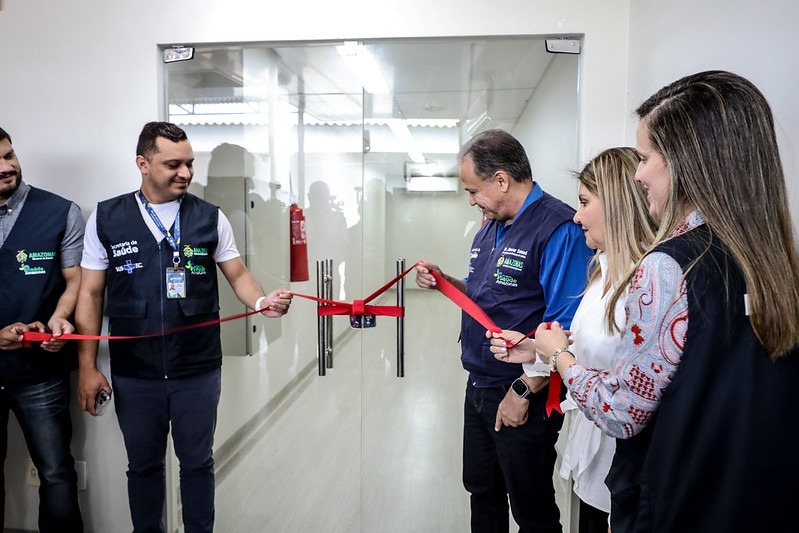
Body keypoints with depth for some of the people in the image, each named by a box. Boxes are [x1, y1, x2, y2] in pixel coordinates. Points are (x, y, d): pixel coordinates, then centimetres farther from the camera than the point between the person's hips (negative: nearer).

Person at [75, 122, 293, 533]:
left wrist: (261, 301, -20)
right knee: (143, 465, 18)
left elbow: (238, 275, 2)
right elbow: (91, 294, 2)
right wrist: (87, 367, 0)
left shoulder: (210, 218, -1)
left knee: (197, 463, 16)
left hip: (198, 371, 0)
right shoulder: (105, 218, -1)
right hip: (133, 375, 1)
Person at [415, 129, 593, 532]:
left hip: (523, 397, -8)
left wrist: (523, 391, -22)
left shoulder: (558, 229, -20)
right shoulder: (488, 229, 10)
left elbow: (565, 327, -25)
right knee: (481, 491, 24)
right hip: (479, 389, 8)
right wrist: (444, 282, 3)